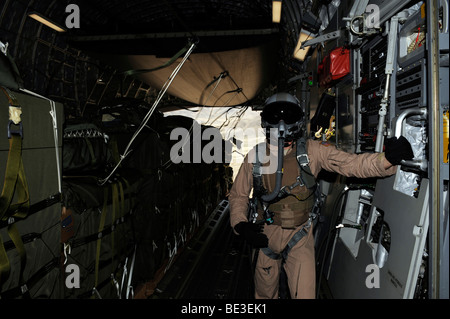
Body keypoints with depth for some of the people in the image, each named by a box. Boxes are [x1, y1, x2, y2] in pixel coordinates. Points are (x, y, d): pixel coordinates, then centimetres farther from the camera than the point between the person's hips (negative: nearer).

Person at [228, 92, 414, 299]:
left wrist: (388, 158, -32)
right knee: (265, 293, 17)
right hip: (265, 235, 1)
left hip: (300, 236, -1)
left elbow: (352, 164, -15)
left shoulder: (312, 151, -9)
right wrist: (241, 225, -11)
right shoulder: (255, 156, -6)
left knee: (304, 294, -2)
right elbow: (238, 195, 4)